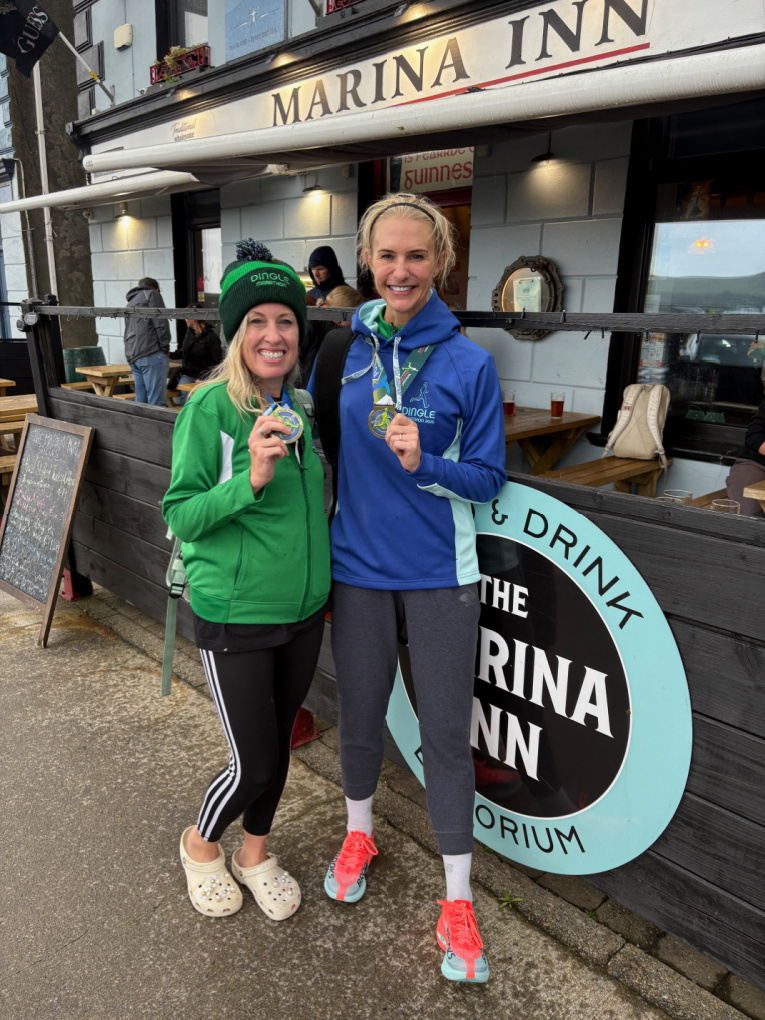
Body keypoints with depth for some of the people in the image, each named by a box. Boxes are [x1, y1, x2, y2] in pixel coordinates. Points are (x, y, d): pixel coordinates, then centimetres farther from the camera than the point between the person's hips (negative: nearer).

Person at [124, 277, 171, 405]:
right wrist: (165, 346, -3)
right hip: (151, 353, -8)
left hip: (132, 356, 8)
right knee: (157, 401, -13)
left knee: (140, 400, 7)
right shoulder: (152, 294, 7)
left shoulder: (130, 303, 30)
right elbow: (160, 322, -7)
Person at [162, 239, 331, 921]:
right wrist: (251, 479, -30)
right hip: (235, 616, -5)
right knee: (254, 763, 4)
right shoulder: (210, 408, -15)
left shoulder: (299, 405, 3)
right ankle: (200, 844, 37)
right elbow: (180, 515, -16)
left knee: (278, 743, 19)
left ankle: (255, 854, 44)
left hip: (304, 611, 6)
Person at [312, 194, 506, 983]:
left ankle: (457, 904, 27)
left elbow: (488, 477, -4)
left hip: (438, 574, -2)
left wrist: (425, 465, -23)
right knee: (360, 714, 18)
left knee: (446, 733, 7)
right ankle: (358, 834, 47)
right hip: (358, 568, 2)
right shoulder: (341, 345, -1)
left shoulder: (468, 363, -9)